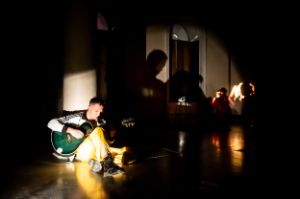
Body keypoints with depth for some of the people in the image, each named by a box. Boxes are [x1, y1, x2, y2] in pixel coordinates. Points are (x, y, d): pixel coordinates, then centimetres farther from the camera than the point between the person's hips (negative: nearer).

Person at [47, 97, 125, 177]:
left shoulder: (100, 121, 9)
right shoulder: (76, 117, -5)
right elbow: (51, 123, -12)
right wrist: (70, 130, -24)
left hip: (93, 152, 5)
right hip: (77, 151, -4)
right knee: (98, 131, -28)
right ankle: (107, 163, -32)